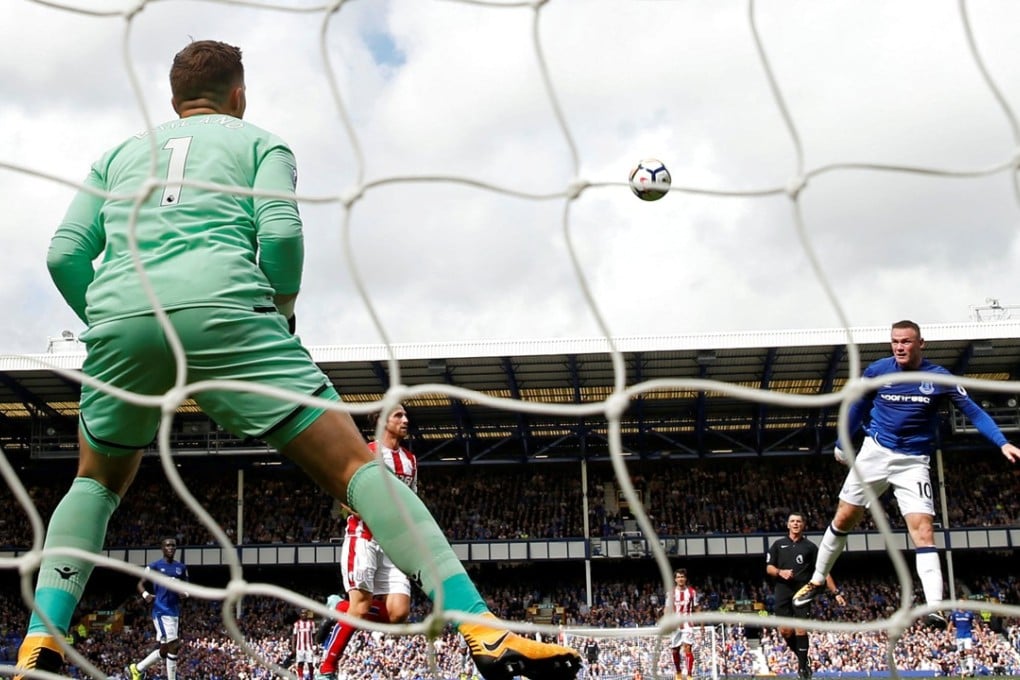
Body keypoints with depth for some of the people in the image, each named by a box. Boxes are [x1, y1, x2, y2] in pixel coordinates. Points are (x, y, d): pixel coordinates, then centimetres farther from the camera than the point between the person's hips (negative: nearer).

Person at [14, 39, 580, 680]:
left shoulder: (117, 155, 31)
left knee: (98, 483, 28)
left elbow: (65, 254, 18)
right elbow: (280, 231, 2)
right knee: (357, 466, -4)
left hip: (118, 317, 4)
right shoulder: (259, 141, 22)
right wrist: (284, 309, 17)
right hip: (223, 308, -3)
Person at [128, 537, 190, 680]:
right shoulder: (154, 566, -1)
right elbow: (141, 584, 2)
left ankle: (137, 668, 27)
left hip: (175, 612, 7)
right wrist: (145, 595, -18)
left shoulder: (181, 567, 13)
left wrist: (185, 593, -3)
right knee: (173, 646, -14)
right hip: (161, 611, -7)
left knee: (165, 648, 10)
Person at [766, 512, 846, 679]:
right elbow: (769, 568, 10)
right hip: (783, 592, 1)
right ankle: (802, 657, 19)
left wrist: (836, 592, 2)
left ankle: (803, 666, -1)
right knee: (785, 630, -5)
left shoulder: (810, 547, 9)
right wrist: (780, 572, -12)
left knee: (801, 629, -11)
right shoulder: (778, 544, 13)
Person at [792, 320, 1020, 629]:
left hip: (913, 462, -2)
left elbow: (973, 411, -10)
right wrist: (841, 444, 17)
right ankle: (817, 581, 25)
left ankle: (935, 608, -22)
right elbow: (858, 407, 11)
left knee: (922, 530, -15)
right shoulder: (877, 371, -4)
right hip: (875, 452, 2)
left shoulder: (939, 377, -8)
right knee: (844, 519, 7)